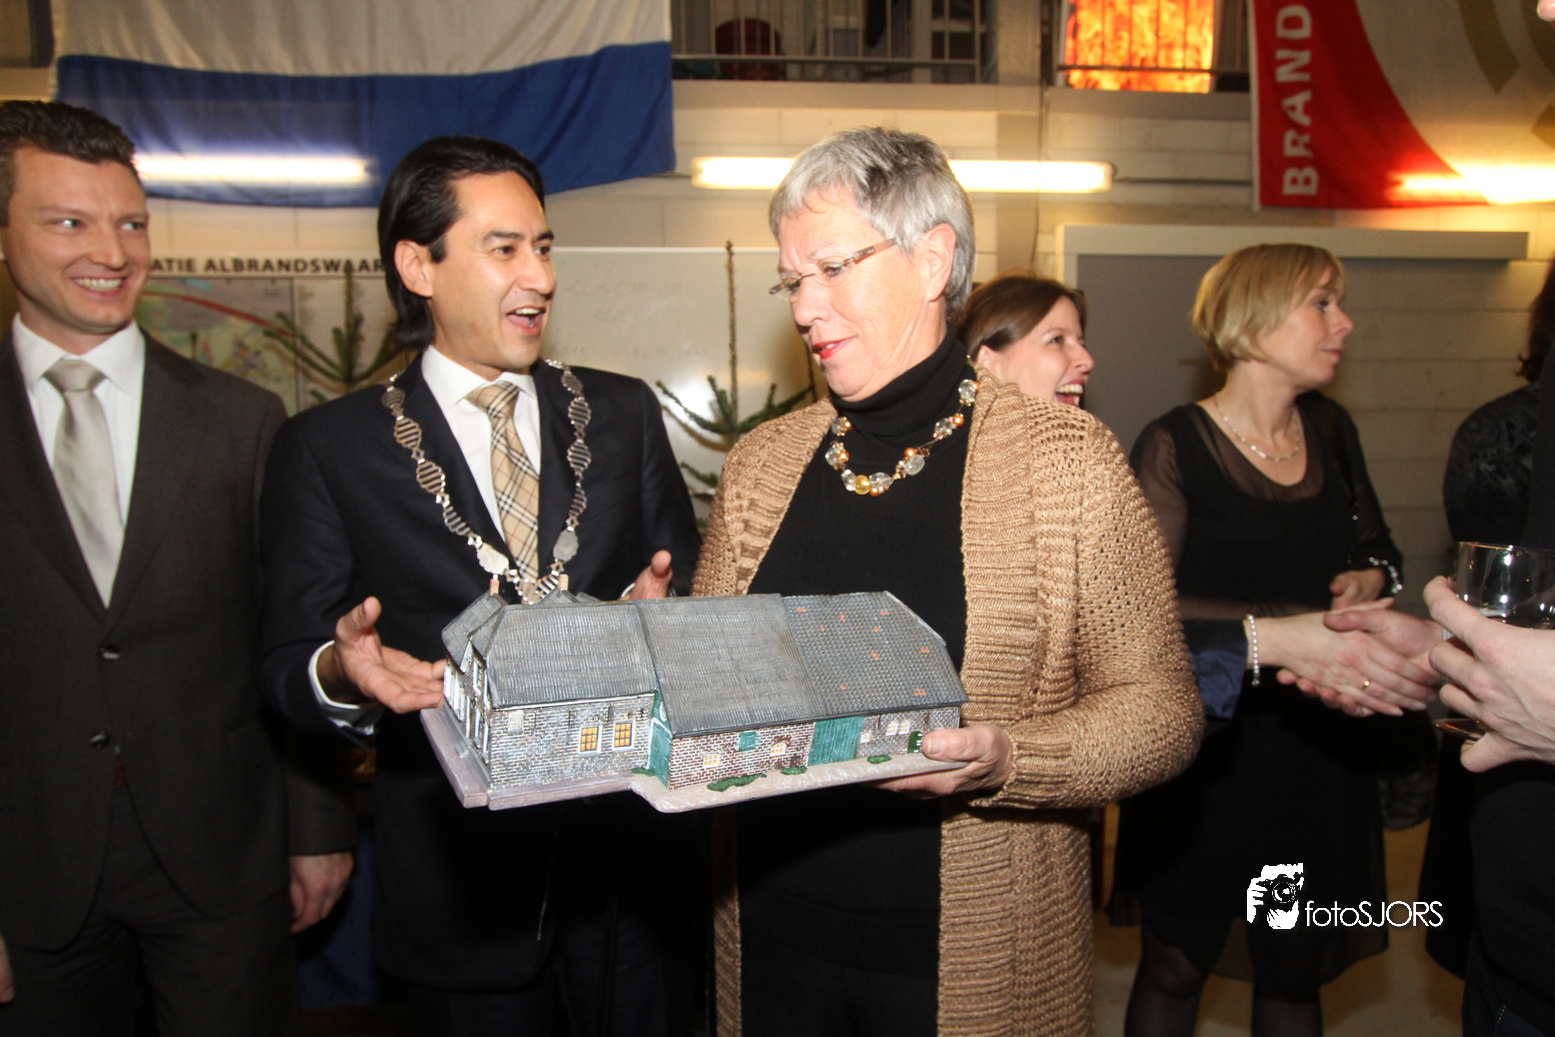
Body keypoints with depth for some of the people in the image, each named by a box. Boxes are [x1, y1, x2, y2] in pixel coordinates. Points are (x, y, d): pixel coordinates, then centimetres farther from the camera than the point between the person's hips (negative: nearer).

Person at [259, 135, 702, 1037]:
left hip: (630, 860, 2)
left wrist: (662, 610, -16)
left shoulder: (624, 412, 4)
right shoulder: (326, 449, -2)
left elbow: (688, 585, 6)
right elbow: (289, 665, -3)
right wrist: (342, 671, -25)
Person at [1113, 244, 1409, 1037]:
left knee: (1296, 971, 17)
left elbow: (1375, 544, 22)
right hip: (1206, 753, -5)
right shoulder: (1175, 447, -12)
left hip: (1321, 748, 5)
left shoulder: (1331, 431, 6)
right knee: (1175, 966, 10)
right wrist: (1295, 627, -23)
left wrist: (1374, 576, 0)